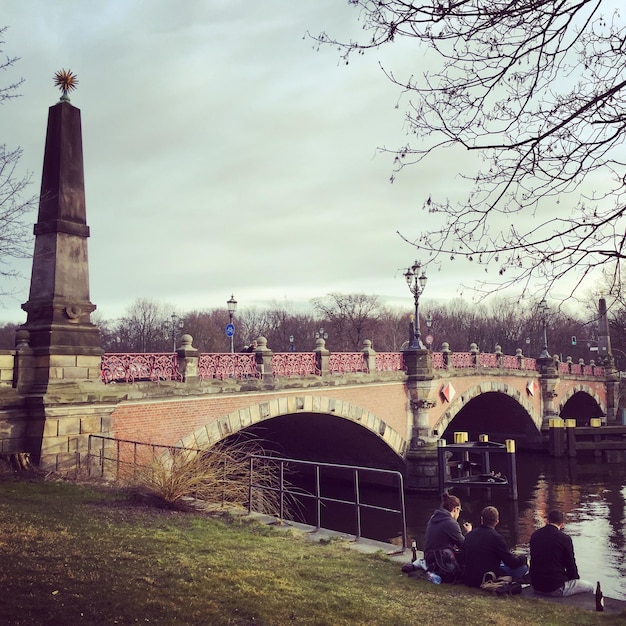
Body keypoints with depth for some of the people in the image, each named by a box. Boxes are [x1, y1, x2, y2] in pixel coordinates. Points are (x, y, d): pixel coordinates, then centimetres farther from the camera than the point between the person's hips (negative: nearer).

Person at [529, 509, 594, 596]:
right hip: (556, 588, -6)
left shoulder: (534, 535, 2)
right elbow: (570, 564, -7)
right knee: (589, 587, 16)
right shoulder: (565, 539, -15)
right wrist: (575, 578, 14)